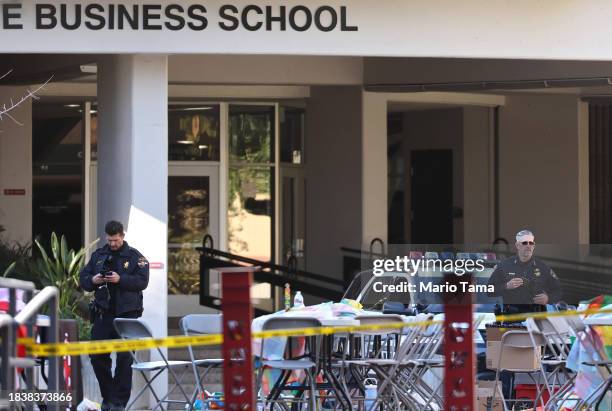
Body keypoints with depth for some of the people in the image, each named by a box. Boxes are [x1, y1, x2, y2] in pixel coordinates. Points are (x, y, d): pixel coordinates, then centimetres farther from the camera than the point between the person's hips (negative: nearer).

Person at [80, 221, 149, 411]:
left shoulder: (135, 256, 1)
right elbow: (83, 278, 11)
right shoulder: (98, 255, 12)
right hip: (103, 313, 4)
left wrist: (120, 279, -22)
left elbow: (142, 281, -10)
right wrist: (92, 280, -11)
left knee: (124, 358, -3)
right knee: (97, 356, 4)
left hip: (126, 314, -4)